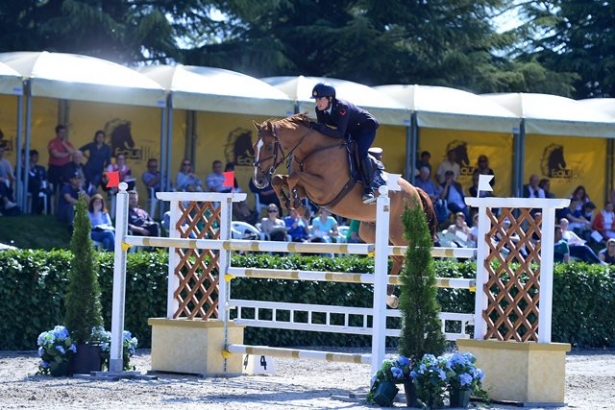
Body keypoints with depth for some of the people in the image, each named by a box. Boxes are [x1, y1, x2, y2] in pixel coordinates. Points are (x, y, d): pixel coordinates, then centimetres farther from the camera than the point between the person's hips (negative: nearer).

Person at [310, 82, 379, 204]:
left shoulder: (342, 107, -38)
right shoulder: (319, 110, -15)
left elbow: (339, 133, -44)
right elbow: (323, 128, -7)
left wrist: (318, 126, -48)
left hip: (366, 127, -9)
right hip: (350, 131, 9)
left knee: (360, 152, -29)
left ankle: (368, 189, -26)